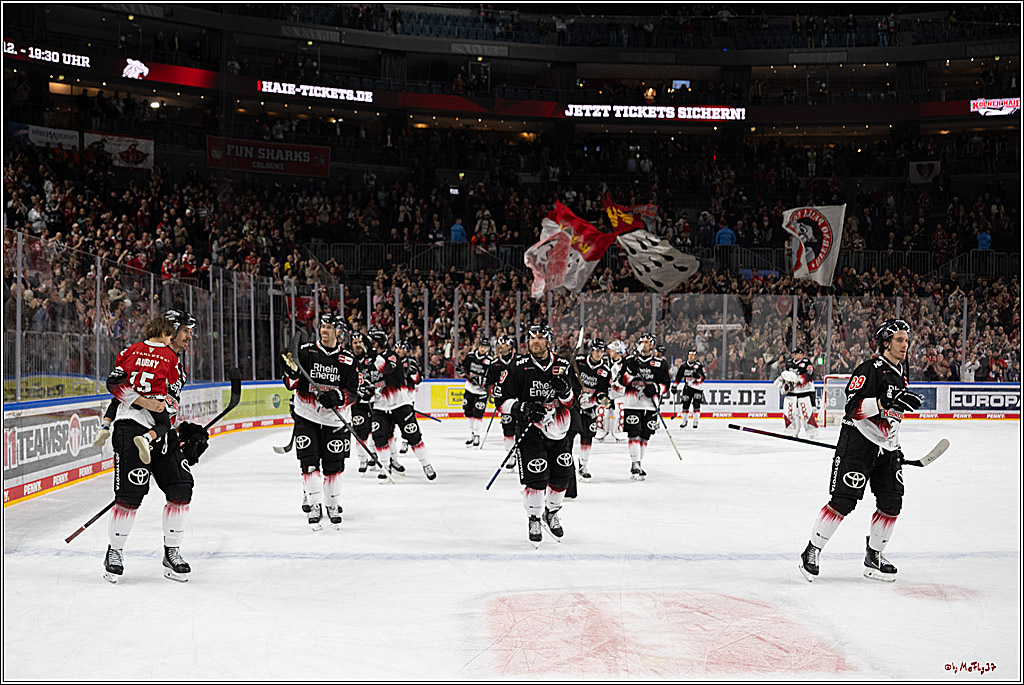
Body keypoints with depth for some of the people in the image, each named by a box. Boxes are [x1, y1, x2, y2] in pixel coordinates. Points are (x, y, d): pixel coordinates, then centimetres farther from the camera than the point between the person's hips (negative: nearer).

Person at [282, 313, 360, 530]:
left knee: (334, 466, 5)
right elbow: (291, 384, -3)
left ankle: (334, 506, 22)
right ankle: (315, 507, -2)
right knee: (309, 463, -8)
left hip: (334, 421, 0)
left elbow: (351, 392, -4)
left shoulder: (348, 359, -1)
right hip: (307, 417, 0)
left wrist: (335, 397, -23)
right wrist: (292, 370, -24)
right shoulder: (305, 351, -1)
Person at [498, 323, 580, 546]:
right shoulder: (519, 367, -5)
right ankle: (534, 519, 8)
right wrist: (521, 408, -21)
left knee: (561, 476, 8)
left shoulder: (563, 366, 3)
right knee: (536, 477, -12)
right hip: (531, 430, -3)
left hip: (560, 430, 3)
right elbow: (504, 400, -3)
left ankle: (551, 513, 34)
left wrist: (565, 391, -16)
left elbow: (572, 402, 7)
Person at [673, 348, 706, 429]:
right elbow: (678, 377, 9)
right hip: (688, 387, 3)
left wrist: (698, 376, -36)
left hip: (698, 387, -3)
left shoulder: (699, 365, -12)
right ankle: (685, 421, 17)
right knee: (685, 404, 2)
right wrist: (675, 386, 6)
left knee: (696, 404, -8)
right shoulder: (684, 365, 0)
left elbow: (704, 376, -16)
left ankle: (696, 421, 2)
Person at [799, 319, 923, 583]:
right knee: (843, 501, -11)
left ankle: (873, 557, 18)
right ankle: (811, 552, -1)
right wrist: (886, 402, -33)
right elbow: (854, 408, -22)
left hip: (886, 448, 8)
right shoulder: (869, 370, -12)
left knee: (892, 503, 3)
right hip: (858, 442, -8)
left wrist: (896, 447, 27)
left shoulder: (900, 375, 16)